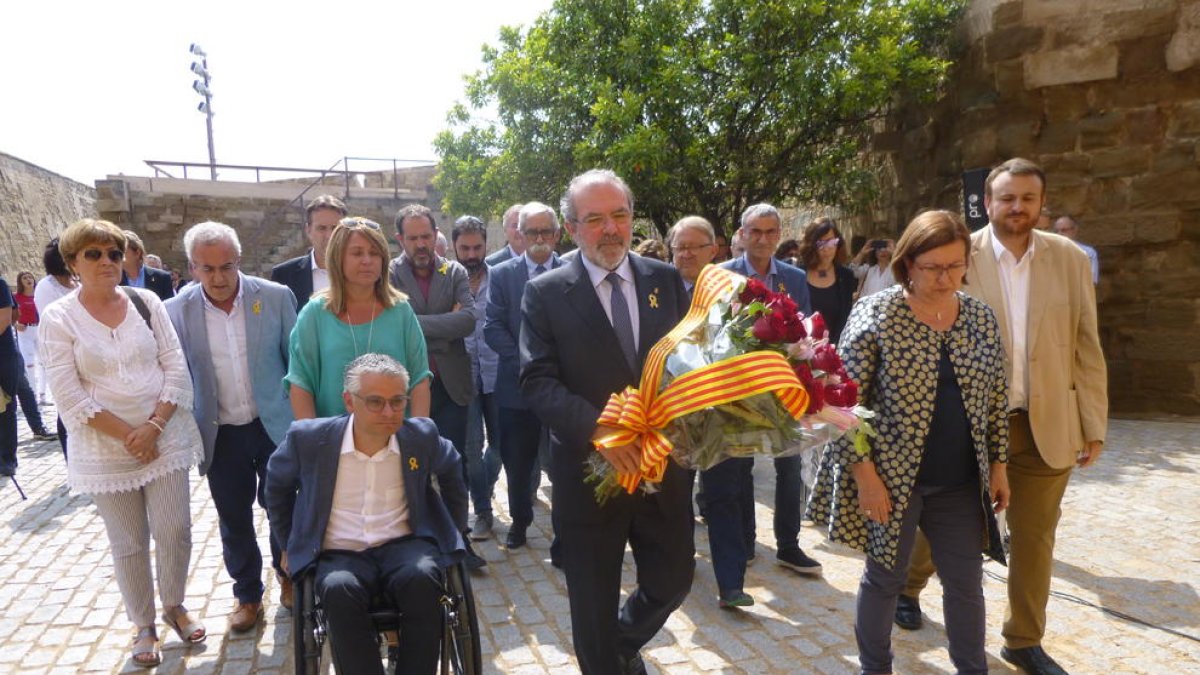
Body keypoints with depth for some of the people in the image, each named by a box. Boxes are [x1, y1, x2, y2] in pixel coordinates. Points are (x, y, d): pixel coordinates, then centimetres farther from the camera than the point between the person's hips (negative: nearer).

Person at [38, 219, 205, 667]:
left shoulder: (146, 302, 1)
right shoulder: (58, 318, -5)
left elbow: (176, 369, -1)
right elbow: (69, 396, -10)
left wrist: (154, 426, -12)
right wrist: (128, 435, -13)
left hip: (166, 438, 2)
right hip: (106, 450, -1)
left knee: (174, 531, 3)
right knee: (128, 544, 9)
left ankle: (173, 606, 28)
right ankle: (144, 625, 27)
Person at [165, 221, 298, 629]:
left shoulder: (276, 297, -9)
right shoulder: (176, 311, -6)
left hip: (274, 426, -1)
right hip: (220, 435, 1)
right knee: (234, 521, 14)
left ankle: (288, 577, 38)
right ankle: (247, 594, 34)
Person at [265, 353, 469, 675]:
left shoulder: (421, 435, -2)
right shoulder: (309, 438, -6)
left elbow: (450, 470, 19)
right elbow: (278, 482, 15)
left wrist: (456, 531, 18)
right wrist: (288, 545, 16)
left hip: (403, 545, 1)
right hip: (339, 555, 0)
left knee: (422, 577, -33)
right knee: (339, 591, -35)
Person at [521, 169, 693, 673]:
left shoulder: (666, 281, 3)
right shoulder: (546, 293, -6)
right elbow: (537, 382, -12)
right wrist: (596, 428, -27)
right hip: (589, 472, -3)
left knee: (672, 581, 18)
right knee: (594, 603, 13)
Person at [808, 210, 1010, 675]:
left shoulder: (982, 317, 4)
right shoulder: (875, 314, -13)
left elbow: (995, 399, 12)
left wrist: (998, 465, 9)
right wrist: (865, 474, -16)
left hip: (962, 482, 4)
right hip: (892, 477, -4)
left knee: (966, 583, 14)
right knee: (884, 579, 12)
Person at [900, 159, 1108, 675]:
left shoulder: (1070, 260, 1)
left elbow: (1086, 350, 3)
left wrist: (1094, 427, 2)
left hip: (1047, 425, 3)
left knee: (1035, 540, 13)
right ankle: (908, 586, 43)